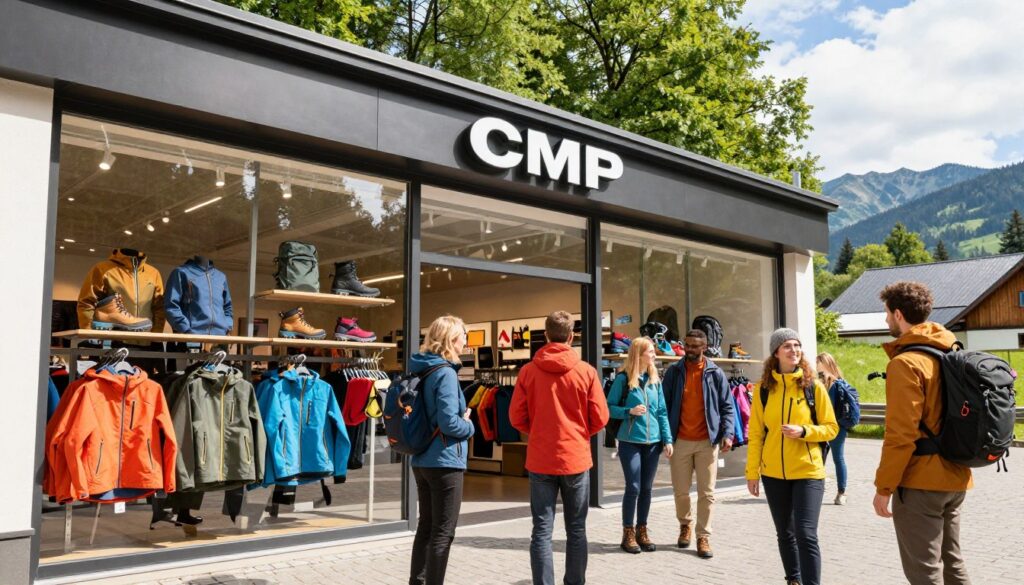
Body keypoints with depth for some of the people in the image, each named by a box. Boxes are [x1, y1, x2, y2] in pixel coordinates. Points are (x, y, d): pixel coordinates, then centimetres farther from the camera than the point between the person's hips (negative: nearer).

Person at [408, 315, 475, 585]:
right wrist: (469, 426, -3)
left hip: (422, 460, 9)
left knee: (426, 527, 18)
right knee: (443, 533, 1)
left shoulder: (422, 369, 9)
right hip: (445, 462, -9)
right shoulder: (445, 372, -17)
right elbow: (449, 423, -22)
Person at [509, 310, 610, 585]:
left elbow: (516, 418, -1)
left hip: (540, 460, 0)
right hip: (576, 459, 0)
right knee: (576, 530, 12)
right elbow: (600, 418, -2)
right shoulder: (586, 371, -5)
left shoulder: (528, 371, -5)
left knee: (542, 531, 4)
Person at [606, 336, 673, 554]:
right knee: (633, 487, -3)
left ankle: (642, 531, 22)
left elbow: (662, 412, 9)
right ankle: (628, 534, 11)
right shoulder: (623, 378, -6)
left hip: (653, 441, 4)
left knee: (647, 488, 10)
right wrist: (630, 411, -18)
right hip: (630, 441, -4)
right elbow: (609, 407, -4)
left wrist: (667, 439, 3)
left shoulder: (655, 379, 8)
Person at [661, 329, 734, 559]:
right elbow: (665, 404, 4)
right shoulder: (673, 372, 2)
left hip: (707, 441, -1)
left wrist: (727, 434, -10)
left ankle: (703, 536, 13)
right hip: (680, 441, 1)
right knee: (680, 491, 9)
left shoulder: (715, 374, 1)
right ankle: (685, 525, 33)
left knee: (707, 492, 2)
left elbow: (727, 407, 3)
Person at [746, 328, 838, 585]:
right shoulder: (763, 388, 0)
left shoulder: (813, 387, -4)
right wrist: (752, 472, 2)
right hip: (773, 473, 3)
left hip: (808, 471, -3)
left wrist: (803, 431, -18)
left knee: (806, 534, -9)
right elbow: (756, 434, 4)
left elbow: (831, 428, 0)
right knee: (785, 534, 15)